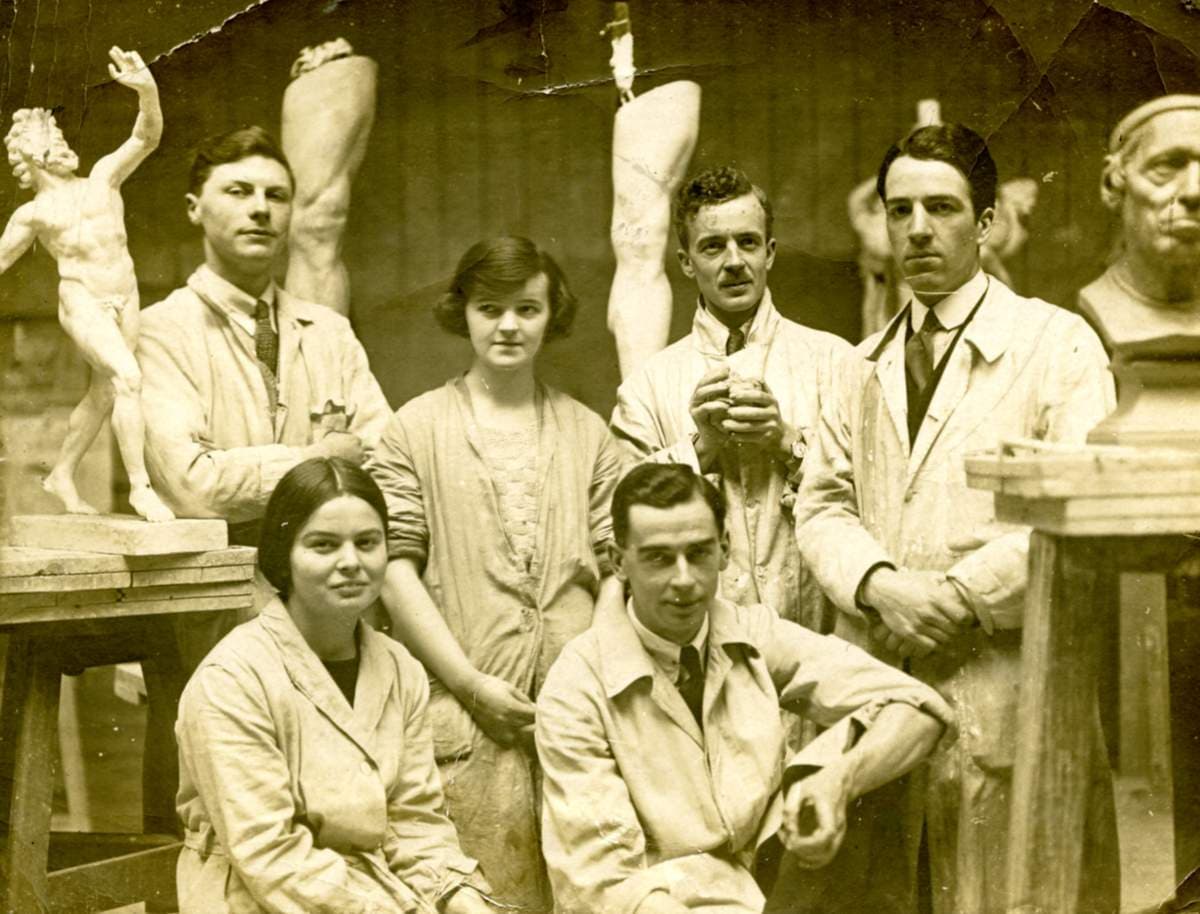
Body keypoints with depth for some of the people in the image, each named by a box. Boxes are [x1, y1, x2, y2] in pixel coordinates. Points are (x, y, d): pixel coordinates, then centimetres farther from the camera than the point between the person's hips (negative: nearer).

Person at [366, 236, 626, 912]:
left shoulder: (588, 433, 14)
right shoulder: (417, 427, 6)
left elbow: (616, 569, 9)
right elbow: (396, 567, -2)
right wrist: (471, 683, -9)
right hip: (465, 720, -2)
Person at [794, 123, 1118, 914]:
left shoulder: (1057, 342, 2)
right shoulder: (866, 366, 18)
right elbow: (823, 502, 11)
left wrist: (960, 595, -13)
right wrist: (879, 583, -9)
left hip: (1003, 694, -4)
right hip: (876, 686, 4)